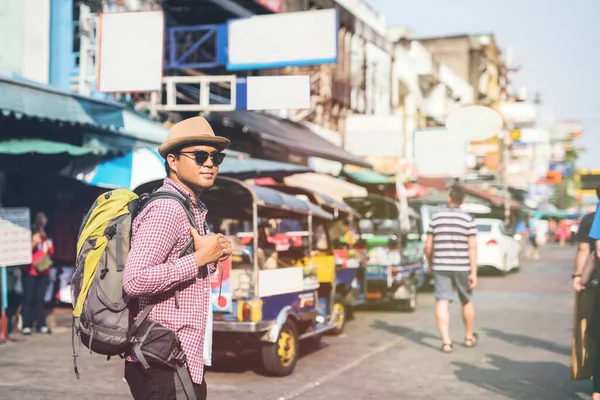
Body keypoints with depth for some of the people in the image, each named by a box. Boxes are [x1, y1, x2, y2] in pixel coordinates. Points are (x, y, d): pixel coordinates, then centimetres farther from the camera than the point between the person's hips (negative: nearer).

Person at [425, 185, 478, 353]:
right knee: (467, 301, 17)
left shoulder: (436, 218, 2)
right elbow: (472, 247, -10)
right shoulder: (468, 219, -4)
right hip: (462, 267, 0)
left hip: (441, 267, 0)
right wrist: (474, 272, -9)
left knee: (442, 303, -2)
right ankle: (469, 337, 33)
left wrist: (431, 263, 19)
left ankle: (446, 341, -14)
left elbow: (428, 246, 3)